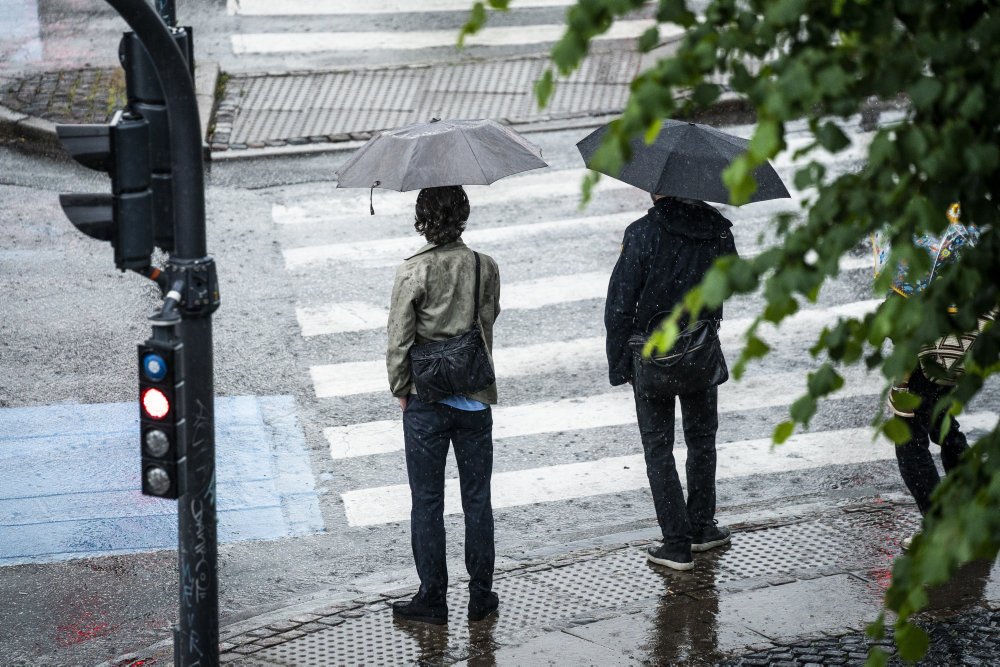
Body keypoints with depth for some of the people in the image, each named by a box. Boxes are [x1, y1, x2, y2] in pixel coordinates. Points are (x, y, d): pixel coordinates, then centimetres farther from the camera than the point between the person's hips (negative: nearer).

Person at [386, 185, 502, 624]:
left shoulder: (413, 273, -14)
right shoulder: (486, 268, -4)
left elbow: (399, 342, -12)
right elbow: (487, 325, 6)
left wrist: (400, 391, 1)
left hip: (426, 403, -3)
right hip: (476, 399, 3)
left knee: (427, 504, 7)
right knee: (477, 501, 12)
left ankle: (432, 600, 12)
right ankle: (480, 596, 19)